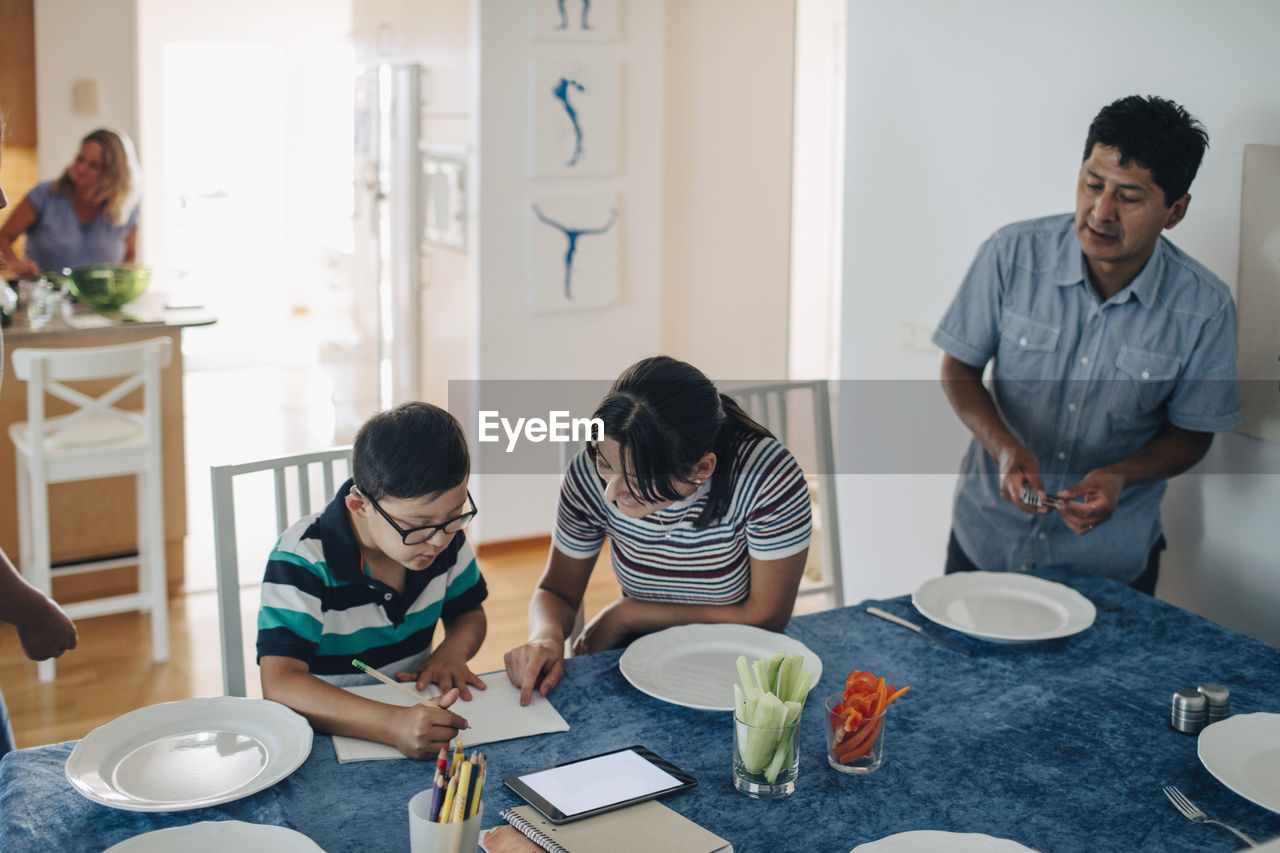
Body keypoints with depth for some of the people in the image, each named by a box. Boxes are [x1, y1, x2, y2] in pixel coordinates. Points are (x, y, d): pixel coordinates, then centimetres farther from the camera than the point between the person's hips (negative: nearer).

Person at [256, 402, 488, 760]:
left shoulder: (444, 532, -3)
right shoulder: (304, 560, -20)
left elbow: (468, 612, 15)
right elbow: (279, 685, -31)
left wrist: (451, 652, -8)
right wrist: (393, 724, -43)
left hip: (422, 710, 3)